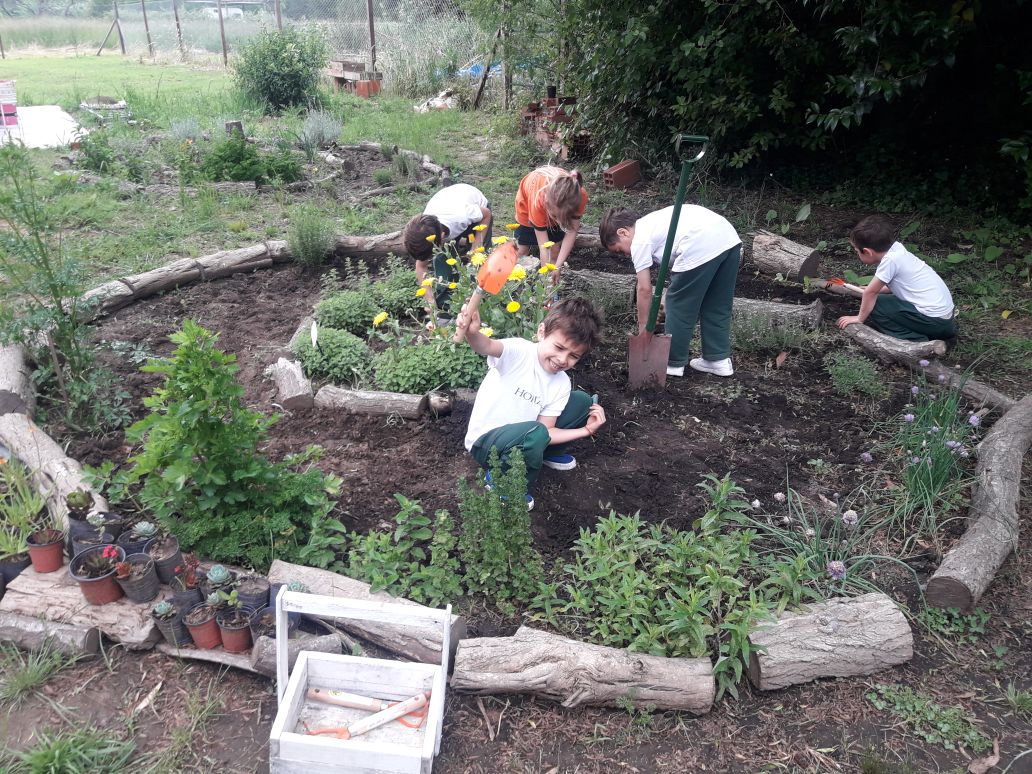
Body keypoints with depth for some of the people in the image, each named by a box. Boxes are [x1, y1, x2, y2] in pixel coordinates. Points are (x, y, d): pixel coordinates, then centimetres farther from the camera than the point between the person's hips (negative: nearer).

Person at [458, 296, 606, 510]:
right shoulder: (519, 352, -21)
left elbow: (547, 432, -3)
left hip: (522, 439, 7)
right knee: (535, 433, -39)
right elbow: (487, 346, -43)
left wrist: (586, 431, -10)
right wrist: (472, 333, -64)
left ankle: (548, 454, 20)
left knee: (583, 401, 2)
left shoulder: (561, 384, -2)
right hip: (485, 442, -6)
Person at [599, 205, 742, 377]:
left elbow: (644, 289, 6)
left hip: (701, 248, -9)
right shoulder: (653, 223, 30)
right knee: (716, 305, 21)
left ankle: (673, 363, 22)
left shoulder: (639, 241, 6)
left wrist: (642, 328, 16)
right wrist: (670, 299, 31)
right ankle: (719, 359, 30)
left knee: (679, 306, 9)